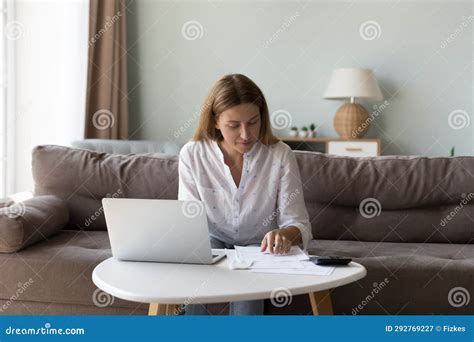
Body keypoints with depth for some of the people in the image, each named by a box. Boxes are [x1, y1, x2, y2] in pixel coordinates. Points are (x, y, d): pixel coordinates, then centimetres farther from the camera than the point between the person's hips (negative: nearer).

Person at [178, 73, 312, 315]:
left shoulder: (280, 155, -11)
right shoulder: (192, 155, -8)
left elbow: (298, 225, -11)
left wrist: (285, 234, -36)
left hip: (261, 247, -1)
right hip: (213, 242, 1)